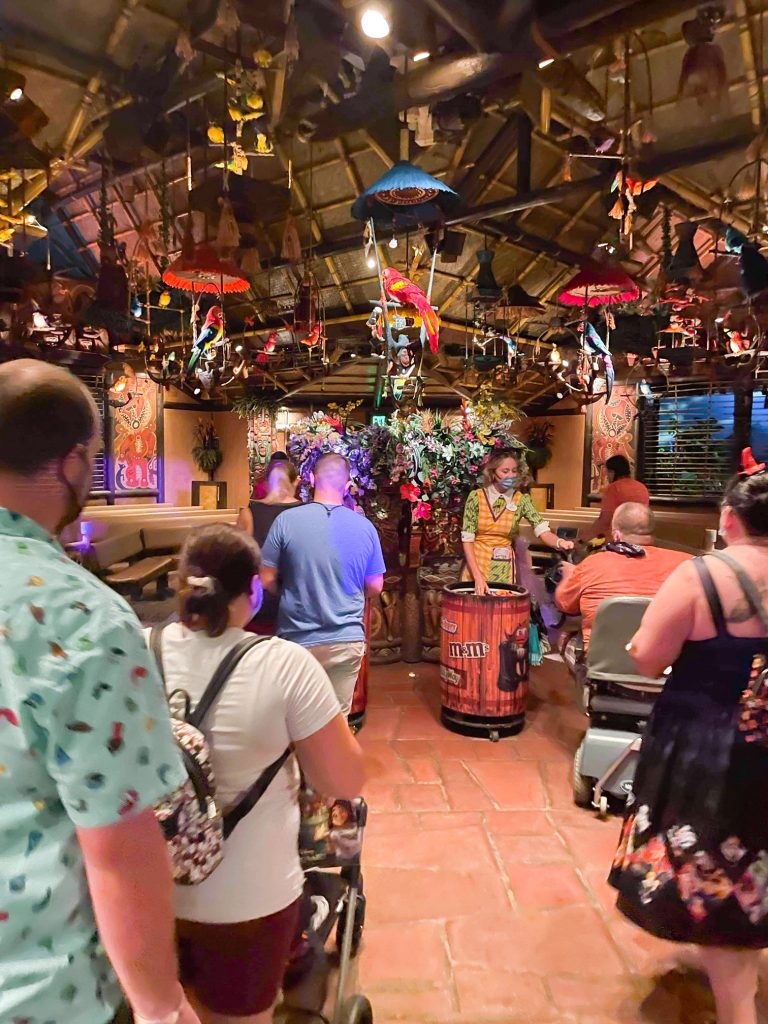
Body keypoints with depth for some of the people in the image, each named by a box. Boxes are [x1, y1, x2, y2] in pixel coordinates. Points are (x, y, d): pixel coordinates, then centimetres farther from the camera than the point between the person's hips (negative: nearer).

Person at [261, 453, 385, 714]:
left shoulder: (286, 521, -11)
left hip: (298, 642, -1)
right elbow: (375, 587, 4)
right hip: (347, 641, 2)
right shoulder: (364, 527, -4)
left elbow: (267, 581, -6)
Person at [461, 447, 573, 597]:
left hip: (504, 569, 1)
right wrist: (478, 576, -17)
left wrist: (560, 542, -36)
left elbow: (542, 530, -15)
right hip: (476, 564, -1)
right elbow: (467, 539, -10)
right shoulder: (476, 497, -9)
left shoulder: (521, 499, -5)